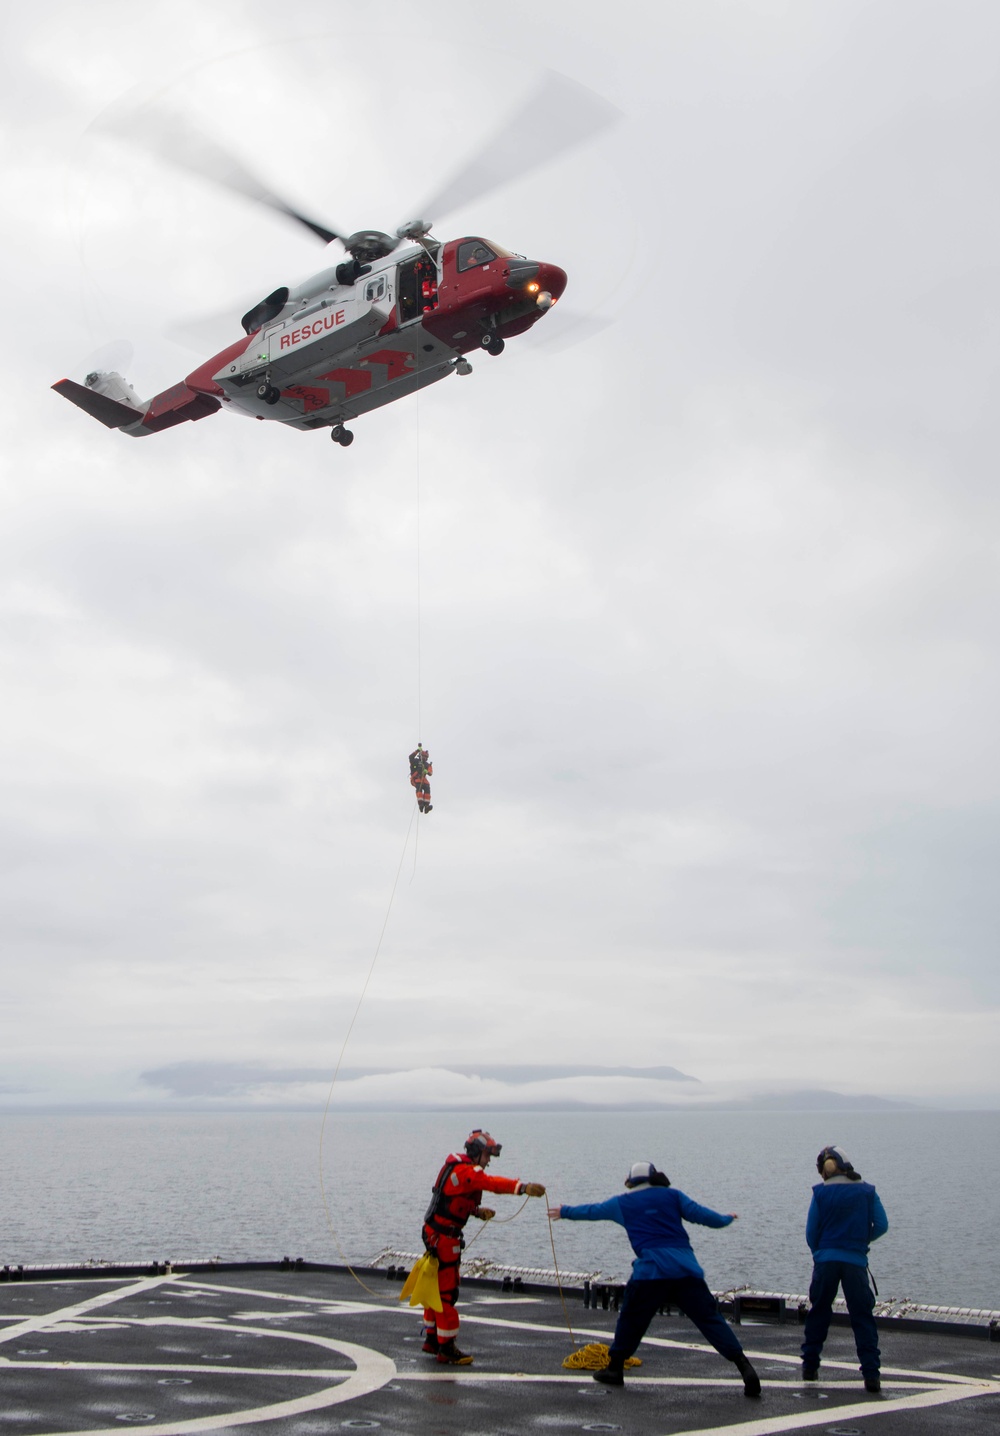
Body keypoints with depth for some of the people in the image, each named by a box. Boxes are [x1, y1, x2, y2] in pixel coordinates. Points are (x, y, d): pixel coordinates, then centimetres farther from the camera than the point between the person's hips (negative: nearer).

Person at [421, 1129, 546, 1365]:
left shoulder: (457, 1168, 14)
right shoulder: (466, 1171, -19)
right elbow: (492, 1183, -35)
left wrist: (477, 1211, 7)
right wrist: (523, 1187, -44)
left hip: (435, 1233, 11)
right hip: (443, 1236, -11)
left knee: (436, 1287, 18)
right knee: (447, 1291, -5)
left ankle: (432, 1339, 28)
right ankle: (446, 1348, 0)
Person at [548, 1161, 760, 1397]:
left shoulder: (623, 1203, 17)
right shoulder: (673, 1195, 16)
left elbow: (591, 1211, 29)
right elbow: (699, 1214, 8)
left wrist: (565, 1212, 46)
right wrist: (726, 1219, 26)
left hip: (651, 1268, -1)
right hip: (686, 1266, 1)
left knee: (631, 1319, 16)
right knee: (709, 1317, 0)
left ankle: (615, 1367, 23)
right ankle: (744, 1367, -10)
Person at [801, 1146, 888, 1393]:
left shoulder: (820, 1193, 1)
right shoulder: (866, 1191, 2)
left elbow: (811, 1231, 2)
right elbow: (881, 1225, 1)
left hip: (826, 1261, 1)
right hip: (855, 1262, 0)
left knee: (817, 1315, 13)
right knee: (862, 1318, 3)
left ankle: (809, 1367, 17)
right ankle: (871, 1374, -6)